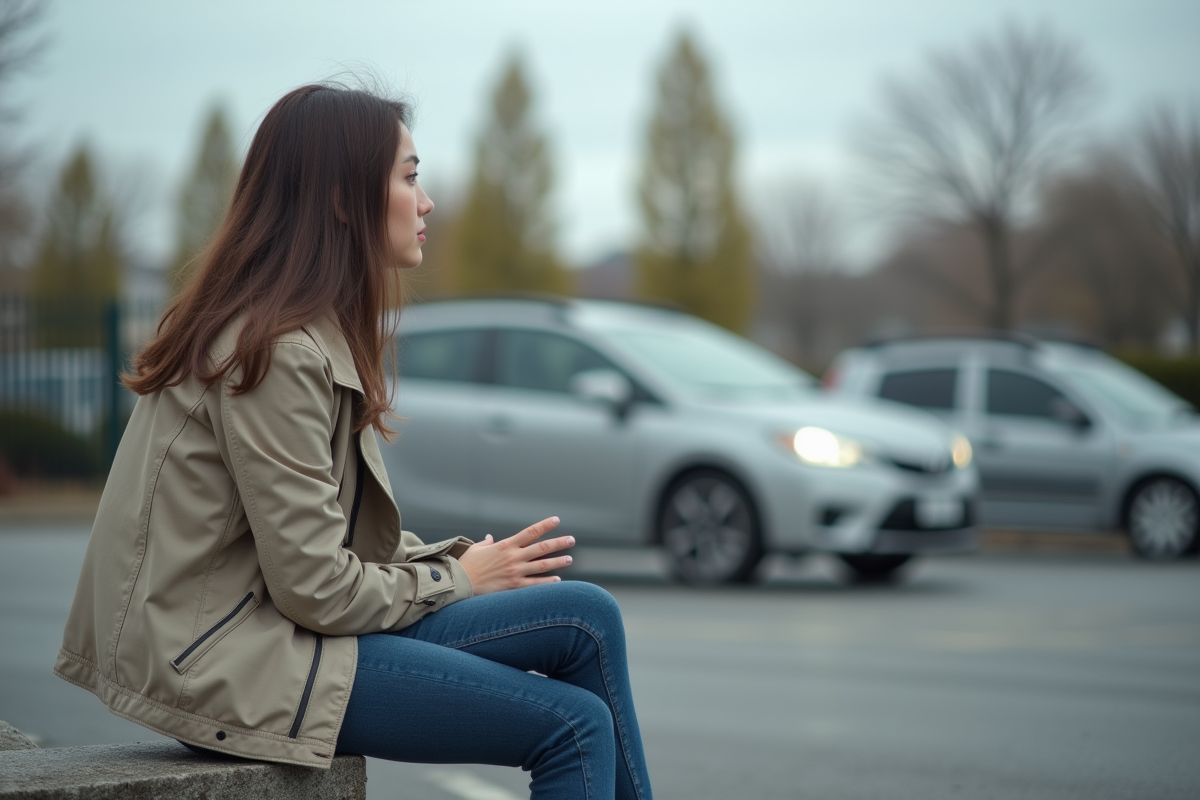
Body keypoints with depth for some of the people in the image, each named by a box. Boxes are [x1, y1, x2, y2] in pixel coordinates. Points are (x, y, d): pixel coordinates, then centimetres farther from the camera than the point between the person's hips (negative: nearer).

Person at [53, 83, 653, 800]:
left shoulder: (319, 333, 13)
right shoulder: (277, 352, -18)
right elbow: (314, 587, -20)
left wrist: (467, 556, 0)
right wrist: (458, 579, -6)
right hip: (222, 663, -9)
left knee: (589, 616, -2)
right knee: (579, 692, -13)